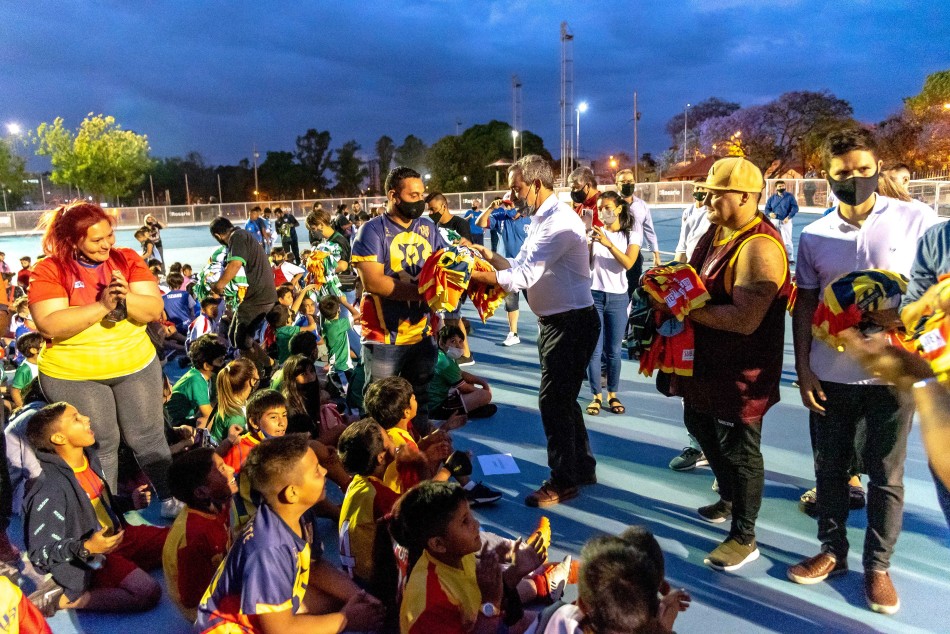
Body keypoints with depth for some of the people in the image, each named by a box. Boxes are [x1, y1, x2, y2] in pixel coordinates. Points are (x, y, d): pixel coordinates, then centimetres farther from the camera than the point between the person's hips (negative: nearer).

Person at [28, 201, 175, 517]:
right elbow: (50, 326, -23)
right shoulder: (49, 270, -12)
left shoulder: (127, 259, -4)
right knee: (99, 445, 10)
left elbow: (155, 310, -9)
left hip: (137, 366, 2)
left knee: (148, 437, 11)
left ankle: (169, 497, 28)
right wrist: (101, 306, -30)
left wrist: (127, 298, -28)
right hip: (73, 375, -2)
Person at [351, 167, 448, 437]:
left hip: (424, 333, 5)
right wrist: (423, 293, -21)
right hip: (384, 336, -5)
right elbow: (372, 281, -18)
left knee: (419, 403, 18)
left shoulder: (428, 228, 9)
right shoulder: (373, 230, -8)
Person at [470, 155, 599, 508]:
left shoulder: (560, 223, -22)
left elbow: (522, 277, -26)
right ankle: (583, 469, 34)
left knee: (553, 400, -2)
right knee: (563, 398, 18)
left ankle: (563, 481, 13)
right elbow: (521, 266, 13)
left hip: (572, 323, -10)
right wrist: (490, 255, 0)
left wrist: (473, 275, -23)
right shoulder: (541, 221, 11)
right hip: (554, 321, 10)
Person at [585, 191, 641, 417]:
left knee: (613, 350, 6)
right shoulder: (595, 231, 1)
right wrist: (588, 241, -18)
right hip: (594, 294, 0)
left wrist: (608, 243, -25)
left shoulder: (632, 233, 1)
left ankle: (612, 395, 19)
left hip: (617, 297, 0)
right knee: (594, 349, 1)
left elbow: (628, 263, -15)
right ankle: (597, 396, 10)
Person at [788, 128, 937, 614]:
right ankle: (832, 550, 31)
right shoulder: (814, 236, 2)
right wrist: (802, 369, 2)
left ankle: (877, 564, 26)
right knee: (829, 468, 14)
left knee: (885, 476, 10)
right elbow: (804, 305, 7)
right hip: (830, 376, 3)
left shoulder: (916, 221, -5)